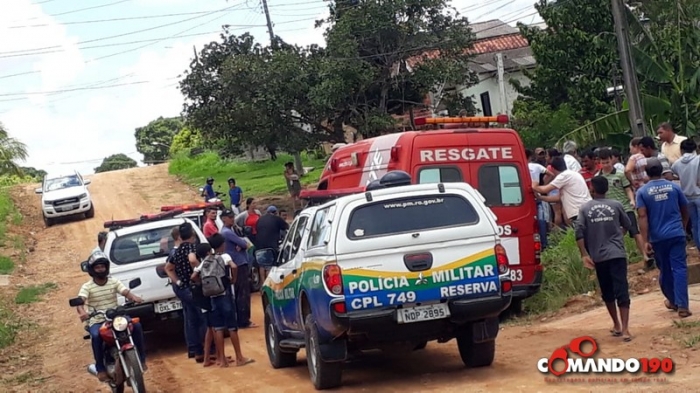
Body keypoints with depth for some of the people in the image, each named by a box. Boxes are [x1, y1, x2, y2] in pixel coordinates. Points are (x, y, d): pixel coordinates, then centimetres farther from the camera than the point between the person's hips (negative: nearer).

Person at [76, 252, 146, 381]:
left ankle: (141, 358, -6)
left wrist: (134, 298, -34)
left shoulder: (114, 282, 4)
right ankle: (100, 368, -21)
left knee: (136, 326, -22)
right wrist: (82, 312, -44)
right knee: (96, 336, -36)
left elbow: (126, 292, -10)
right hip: (97, 321, -2)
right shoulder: (87, 287, -4)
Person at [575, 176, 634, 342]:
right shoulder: (616, 205, 4)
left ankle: (617, 325, 26)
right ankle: (625, 329, -17)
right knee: (622, 291, -7)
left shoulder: (585, 208, 2)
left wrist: (584, 255, -6)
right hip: (617, 254, -1)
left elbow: (579, 232, -7)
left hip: (598, 257, 1)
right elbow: (628, 225, 17)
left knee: (608, 293, 17)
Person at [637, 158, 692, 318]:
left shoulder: (642, 192, -2)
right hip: (677, 234, 0)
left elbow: (643, 217, -10)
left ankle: (672, 301, 32)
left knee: (665, 270, 15)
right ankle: (682, 305, -12)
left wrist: (646, 241, -10)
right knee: (679, 268, -3)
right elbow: (685, 210, 13)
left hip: (658, 237, 0)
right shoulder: (674, 186, 3)